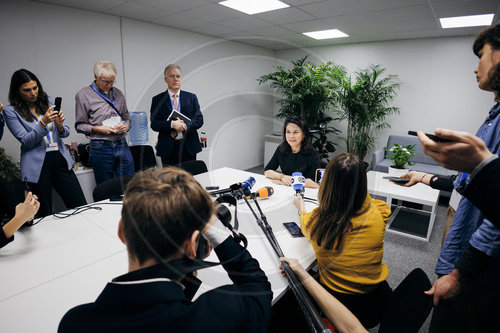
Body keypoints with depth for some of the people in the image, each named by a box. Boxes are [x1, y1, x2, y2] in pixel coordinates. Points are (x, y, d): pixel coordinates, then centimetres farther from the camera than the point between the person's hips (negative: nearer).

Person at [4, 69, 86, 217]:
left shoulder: (48, 101, 10)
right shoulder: (11, 111, 0)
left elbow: (66, 132, 10)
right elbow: (26, 141, -7)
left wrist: (60, 126, -13)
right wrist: (43, 123, -20)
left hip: (61, 160, 3)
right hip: (38, 166, -2)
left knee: (81, 208, -1)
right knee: (44, 215, 7)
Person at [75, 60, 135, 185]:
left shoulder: (118, 93, 14)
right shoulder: (83, 94, 1)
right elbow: (79, 125, 1)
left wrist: (126, 126, -1)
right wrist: (98, 129, -15)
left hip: (122, 145, 4)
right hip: (101, 148, -3)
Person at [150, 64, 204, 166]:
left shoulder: (191, 97, 9)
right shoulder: (157, 100, 5)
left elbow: (199, 120, 3)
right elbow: (154, 124, -3)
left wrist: (186, 125, -15)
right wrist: (172, 124, -19)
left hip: (189, 147, 1)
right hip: (168, 149, -1)